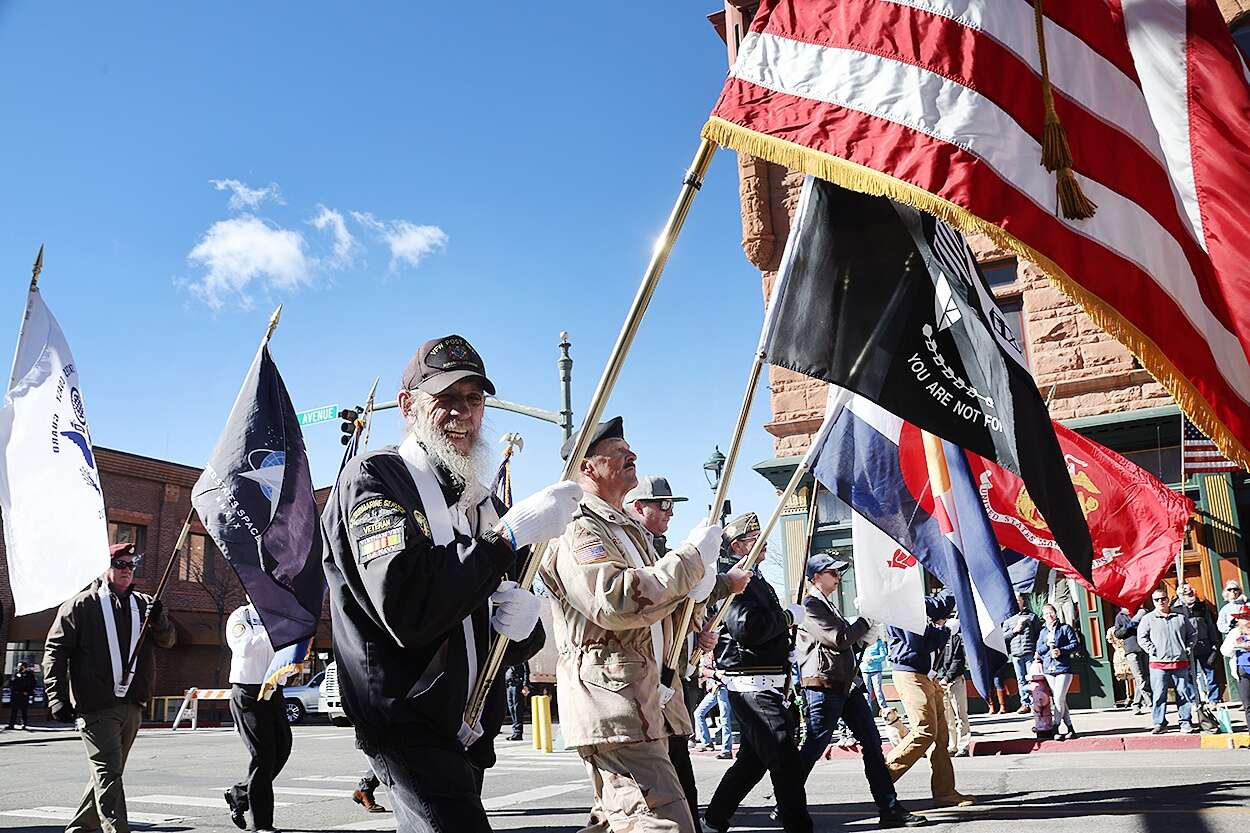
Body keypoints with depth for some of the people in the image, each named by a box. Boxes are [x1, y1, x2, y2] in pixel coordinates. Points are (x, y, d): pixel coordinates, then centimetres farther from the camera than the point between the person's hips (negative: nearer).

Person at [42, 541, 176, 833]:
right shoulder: (81, 605, -1)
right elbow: (55, 649, -2)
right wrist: (57, 697, -10)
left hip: (132, 705, 6)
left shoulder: (144, 604, 13)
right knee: (109, 773, -11)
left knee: (108, 773, 16)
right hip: (95, 706, -6)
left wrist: (158, 620, -14)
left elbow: (167, 641, 9)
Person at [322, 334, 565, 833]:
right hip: (407, 720, -7)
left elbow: (523, 644, 13)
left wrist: (524, 623, -10)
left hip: (470, 731, 7)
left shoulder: (486, 505, 13)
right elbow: (407, 609, -25)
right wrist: (510, 534, -24)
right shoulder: (372, 478, -8)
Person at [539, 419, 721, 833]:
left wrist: (697, 590, 11)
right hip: (610, 702, -10)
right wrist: (692, 555, -18)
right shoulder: (578, 533, -9)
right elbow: (618, 601, -26)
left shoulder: (632, 530, 23)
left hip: (647, 703, 10)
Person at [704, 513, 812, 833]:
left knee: (754, 756, 17)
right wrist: (789, 616, -13)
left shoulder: (757, 581, 19)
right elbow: (746, 627, -25)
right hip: (753, 685, -10)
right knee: (785, 758, -9)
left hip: (765, 683, 10)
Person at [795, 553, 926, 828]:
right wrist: (867, 619, -7)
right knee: (813, 748, -4)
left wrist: (866, 630, 9)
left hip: (846, 684, 9)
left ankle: (890, 808, 7)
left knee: (872, 743, 4)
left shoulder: (828, 604, 20)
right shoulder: (810, 606, -10)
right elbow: (838, 640, -18)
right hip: (823, 687, -9)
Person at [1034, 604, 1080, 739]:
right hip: (1048, 670, 5)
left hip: (1063, 668, -5)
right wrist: (1047, 645, -5)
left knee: (1059, 699, -13)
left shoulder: (1065, 628, 4)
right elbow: (1038, 651, 13)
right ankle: (1070, 729, 12)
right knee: (1059, 701, 5)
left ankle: (1056, 727, -5)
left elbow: (1076, 644, -2)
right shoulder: (1042, 632, 16)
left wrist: (1061, 651, -14)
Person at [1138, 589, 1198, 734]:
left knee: (1184, 694, 4)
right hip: (1158, 663, -2)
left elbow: (1192, 634, 19)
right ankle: (1160, 723, 5)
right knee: (1159, 695, -3)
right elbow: (1141, 637, 3)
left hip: (1180, 663, 2)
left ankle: (1185, 723, 12)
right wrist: (1152, 650, -7)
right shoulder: (1148, 619, 4)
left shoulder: (1180, 617, 11)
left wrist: (1188, 648, 7)